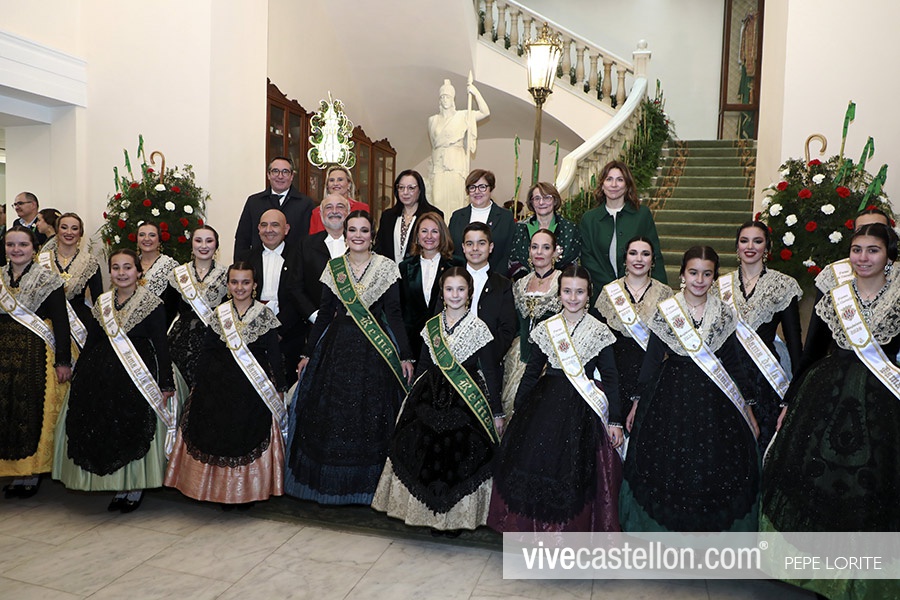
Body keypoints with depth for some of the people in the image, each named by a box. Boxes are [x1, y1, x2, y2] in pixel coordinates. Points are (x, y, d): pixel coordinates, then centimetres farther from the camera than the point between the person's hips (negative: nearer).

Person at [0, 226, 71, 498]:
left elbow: (60, 322, -7)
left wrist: (63, 361, -11)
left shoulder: (48, 280, -4)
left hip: (37, 354, -4)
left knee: (34, 411, -1)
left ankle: (33, 473, 11)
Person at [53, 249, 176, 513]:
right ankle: (120, 487, 19)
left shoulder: (152, 304, -4)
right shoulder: (102, 303, 11)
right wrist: (77, 377, 14)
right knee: (104, 431, 5)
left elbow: (161, 345, -7)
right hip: (102, 377, 5)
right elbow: (90, 343, 15)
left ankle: (136, 489, 15)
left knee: (135, 431, -1)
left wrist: (166, 384, -10)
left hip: (139, 377, -5)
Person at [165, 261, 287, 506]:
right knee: (221, 433, 3)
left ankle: (248, 491, 13)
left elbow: (274, 354, -2)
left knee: (251, 435, 0)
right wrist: (220, 372, -5)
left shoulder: (265, 314, 0)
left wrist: (279, 386, -5)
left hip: (256, 387, -2)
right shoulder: (218, 314, 7)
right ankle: (224, 489, 17)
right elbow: (208, 349, 7)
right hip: (220, 386, 2)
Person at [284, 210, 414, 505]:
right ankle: (331, 482, 22)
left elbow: (394, 313, -3)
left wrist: (405, 355, -8)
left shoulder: (387, 267, -2)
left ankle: (367, 484, 19)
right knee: (330, 412, 5)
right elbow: (325, 312, 9)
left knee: (371, 415, 2)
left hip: (375, 349, -2)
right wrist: (308, 353, 9)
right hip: (337, 346, 2)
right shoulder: (333, 267, 6)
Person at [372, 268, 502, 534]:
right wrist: (413, 399, 11)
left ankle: (457, 517, 18)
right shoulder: (431, 325, 7)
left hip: (467, 403, -3)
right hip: (431, 400, 4)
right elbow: (423, 365, 13)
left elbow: (490, 372, -4)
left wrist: (497, 412, -5)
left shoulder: (478, 327, -4)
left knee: (461, 459, 0)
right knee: (429, 456, 4)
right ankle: (432, 513, 22)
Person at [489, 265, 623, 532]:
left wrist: (615, 421, -2)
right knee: (535, 462, -1)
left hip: (583, 410, -2)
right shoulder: (545, 329, 6)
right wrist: (517, 410, 9)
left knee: (575, 471, -1)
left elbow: (610, 377, 1)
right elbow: (532, 371, 10)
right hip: (545, 404, 2)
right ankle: (534, 526, 17)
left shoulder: (600, 331, 0)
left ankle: (572, 529, 17)